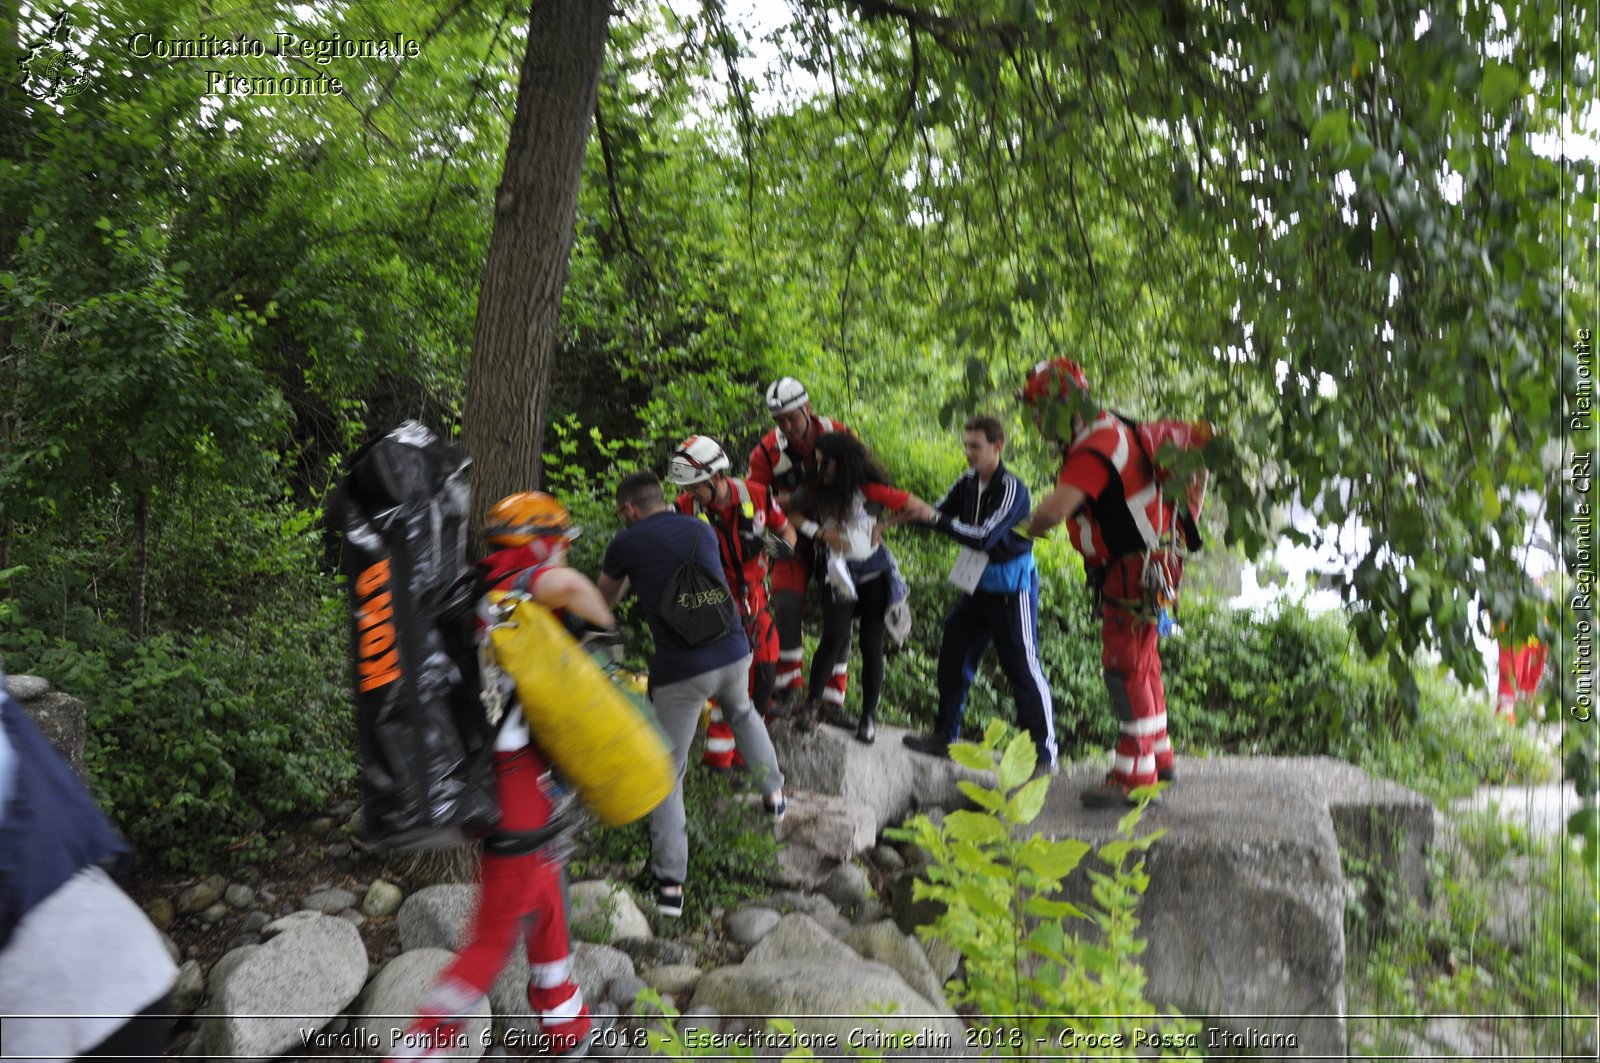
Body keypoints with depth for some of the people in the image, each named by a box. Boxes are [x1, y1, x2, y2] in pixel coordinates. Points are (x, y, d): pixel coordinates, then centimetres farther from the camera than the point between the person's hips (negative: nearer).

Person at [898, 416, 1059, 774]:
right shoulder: (968, 482, 1)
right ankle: (944, 735, 23)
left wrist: (934, 518, -32)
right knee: (953, 657, 9)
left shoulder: (1012, 488, -20)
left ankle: (1045, 753, 6)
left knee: (1023, 668, -3)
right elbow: (938, 514, 1)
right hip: (977, 585, 7)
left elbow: (985, 537, -29)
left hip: (1011, 587, -7)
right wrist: (911, 512, -18)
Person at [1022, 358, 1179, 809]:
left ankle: (1134, 776, 0)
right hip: (1137, 566, 11)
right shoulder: (1110, 430, 8)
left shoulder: (1093, 451, -25)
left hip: (1132, 573, -11)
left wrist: (1032, 528, -15)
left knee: (1125, 669, -6)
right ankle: (1159, 758, 34)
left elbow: (1053, 509, -38)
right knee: (1141, 664, 20)